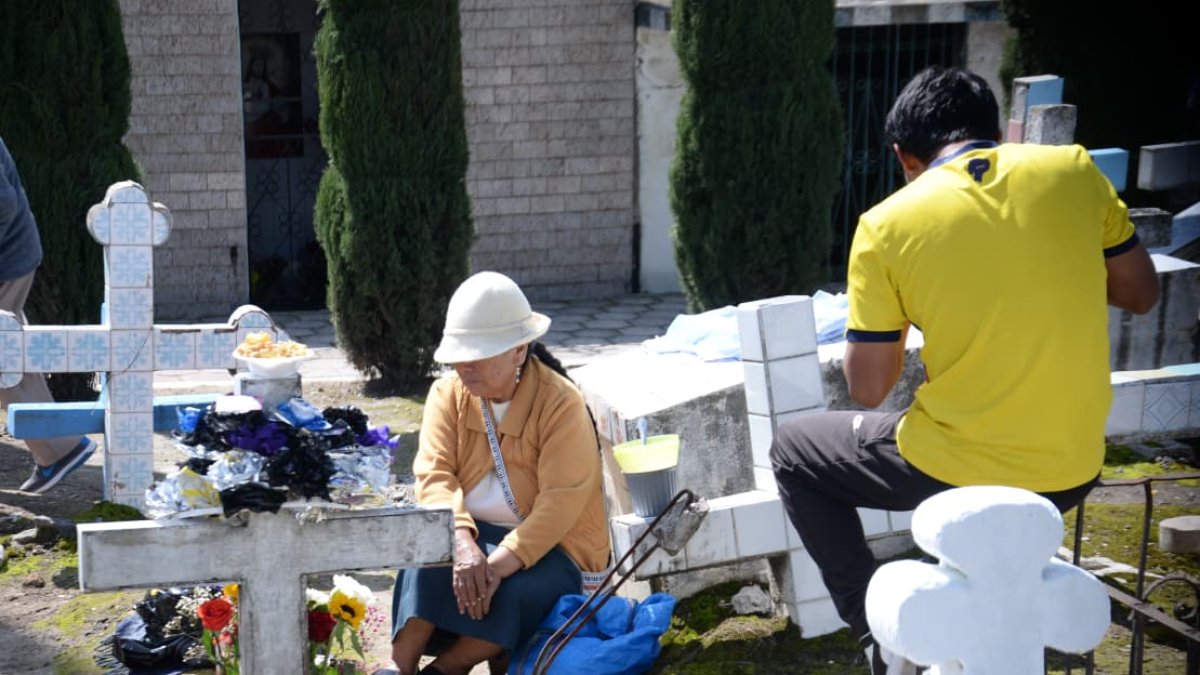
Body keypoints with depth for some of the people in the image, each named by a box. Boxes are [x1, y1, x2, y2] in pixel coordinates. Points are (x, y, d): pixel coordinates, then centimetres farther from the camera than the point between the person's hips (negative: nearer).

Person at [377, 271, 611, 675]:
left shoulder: (562, 404, -15)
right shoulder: (448, 394, -2)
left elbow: (559, 504, -23)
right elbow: (435, 476, -13)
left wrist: (498, 564, -34)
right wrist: (463, 544, -31)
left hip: (548, 546, -3)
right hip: (473, 533, 3)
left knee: (508, 596, -33)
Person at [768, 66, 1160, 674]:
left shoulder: (887, 224, -11)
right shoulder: (1073, 169, -4)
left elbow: (867, 388, -6)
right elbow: (1141, 295, 9)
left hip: (954, 475, -4)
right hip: (1072, 471, 5)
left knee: (793, 453, 20)